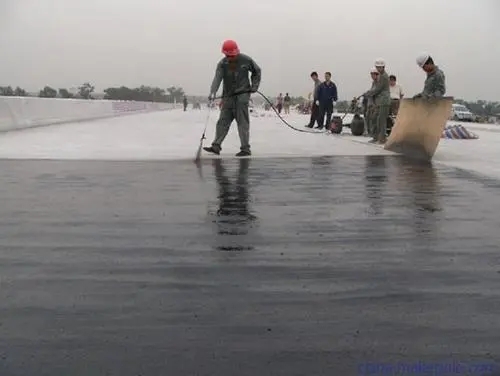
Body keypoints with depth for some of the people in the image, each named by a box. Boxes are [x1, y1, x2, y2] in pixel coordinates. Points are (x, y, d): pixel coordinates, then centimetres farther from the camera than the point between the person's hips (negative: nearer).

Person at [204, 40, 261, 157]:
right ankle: (216, 146, 9)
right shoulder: (222, 64, -1)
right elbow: (217, 78, -15)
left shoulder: (246, 60, -3)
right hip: (228, 96, 3)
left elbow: (257, 71, 14)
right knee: (223, 121, 4)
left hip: (242, 94, -3)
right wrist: (212, 92, -30)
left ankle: (245, 149, -3)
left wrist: (254, 86, 5)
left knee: (242, 122, -6)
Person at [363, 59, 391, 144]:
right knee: (376, 120, 11)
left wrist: (367, 94, -9)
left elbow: (377, 89, -16)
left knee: (381, 120, -9)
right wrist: (368, 93, 6)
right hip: (379, 102, 10)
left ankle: (382, 138, -6)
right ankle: (376, 137, 16)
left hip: (384, 102, -10)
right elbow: (375, 88, 21)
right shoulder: (380, 76, 19)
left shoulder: (384, 76, -12)